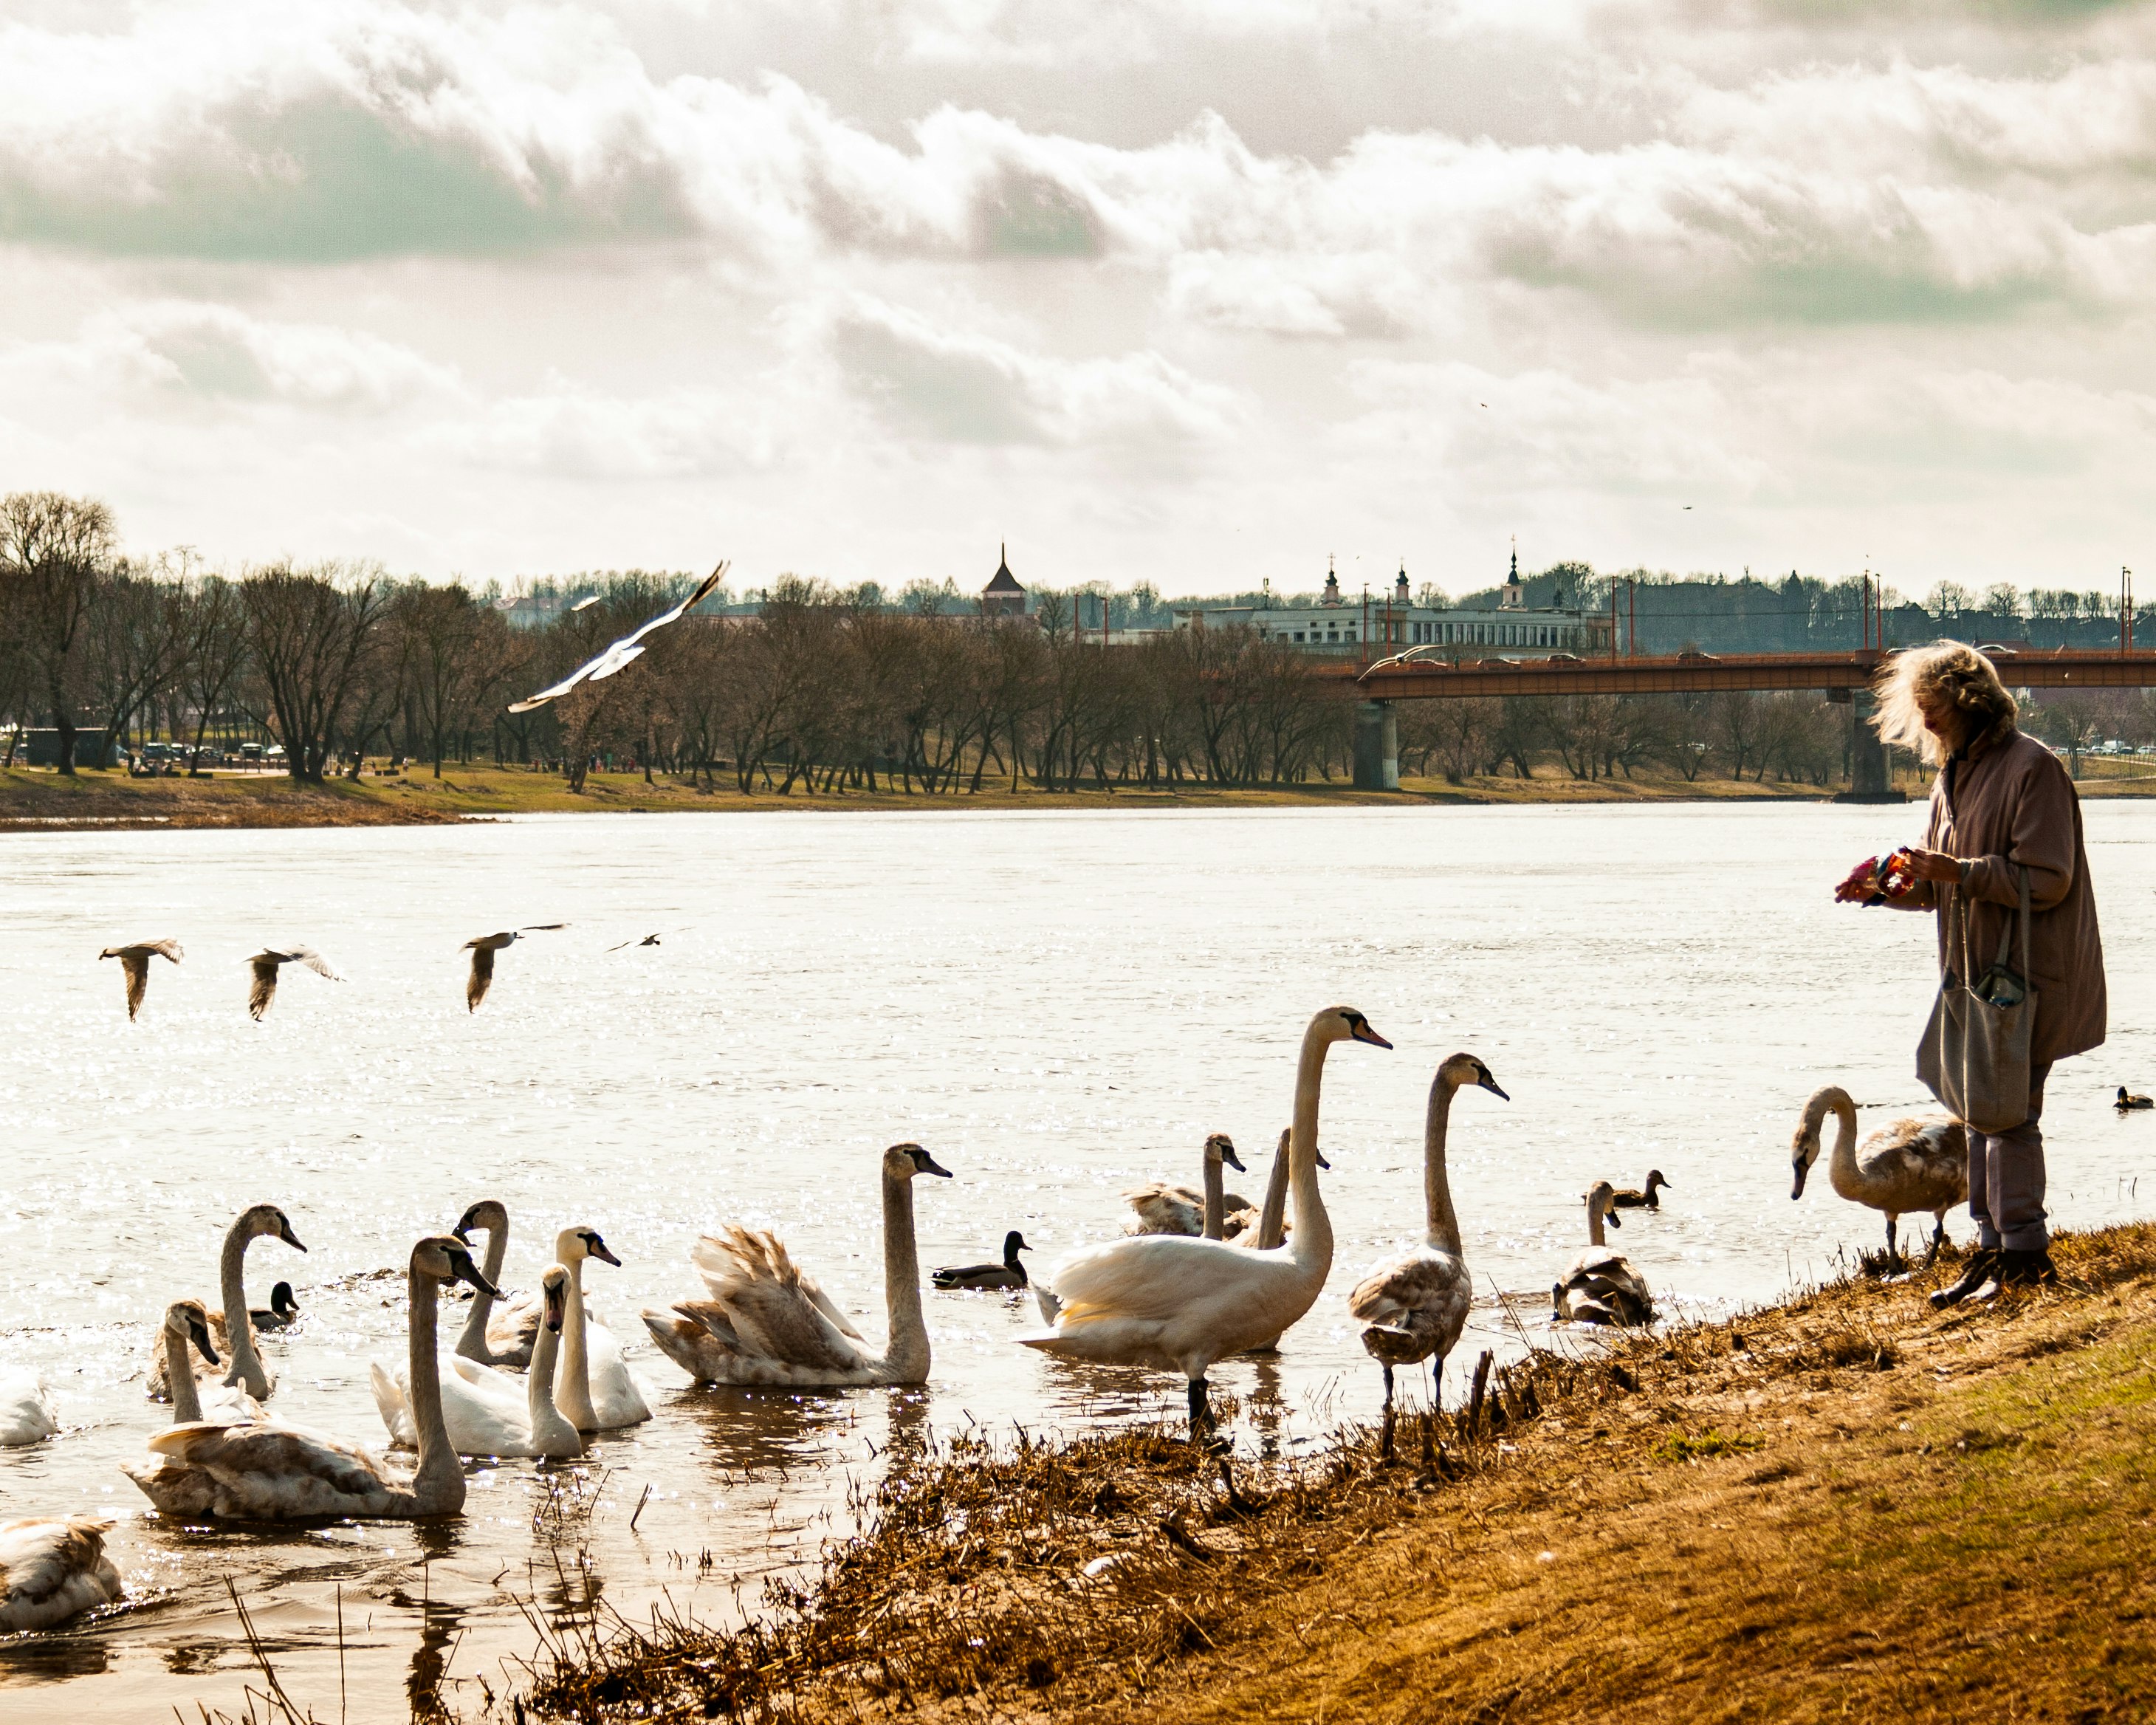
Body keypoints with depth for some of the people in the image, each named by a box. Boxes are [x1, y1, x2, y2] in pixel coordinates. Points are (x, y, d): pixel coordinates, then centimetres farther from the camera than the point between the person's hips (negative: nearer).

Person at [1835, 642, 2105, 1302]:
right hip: (1976, 975, 9)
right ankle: (1993, 1246, 16)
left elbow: (2046, 880, -18)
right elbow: (1938, 887, 20)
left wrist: (1961, 872, -24)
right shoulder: (1954, 775, 15)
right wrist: (1887, 888, 1)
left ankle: (2024, 1252, -4)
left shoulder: (2033, 769, -13)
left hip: (2028, 974, -9)